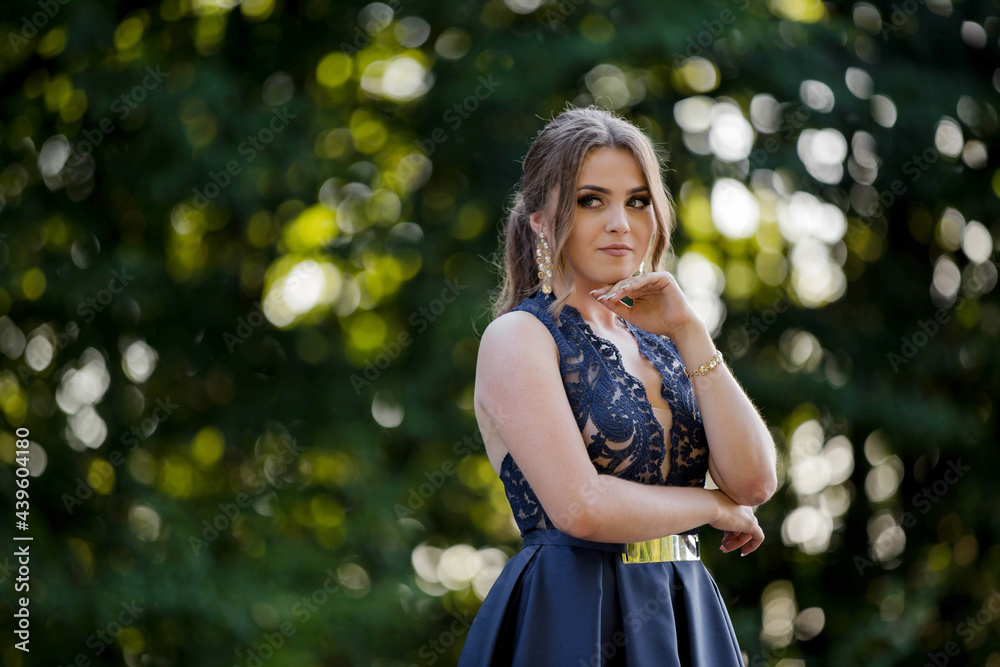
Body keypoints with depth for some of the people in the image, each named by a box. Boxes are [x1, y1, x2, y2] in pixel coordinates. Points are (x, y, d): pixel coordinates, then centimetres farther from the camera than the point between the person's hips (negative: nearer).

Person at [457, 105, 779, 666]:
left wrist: (689, 333, -6)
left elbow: (755, 481, -1)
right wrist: (714, 507, -4)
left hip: (682, 616, 6)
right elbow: (580, 507, -19)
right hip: (569, 621, -6)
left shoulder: (653, 340, 12)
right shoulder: (518, 336, -7)